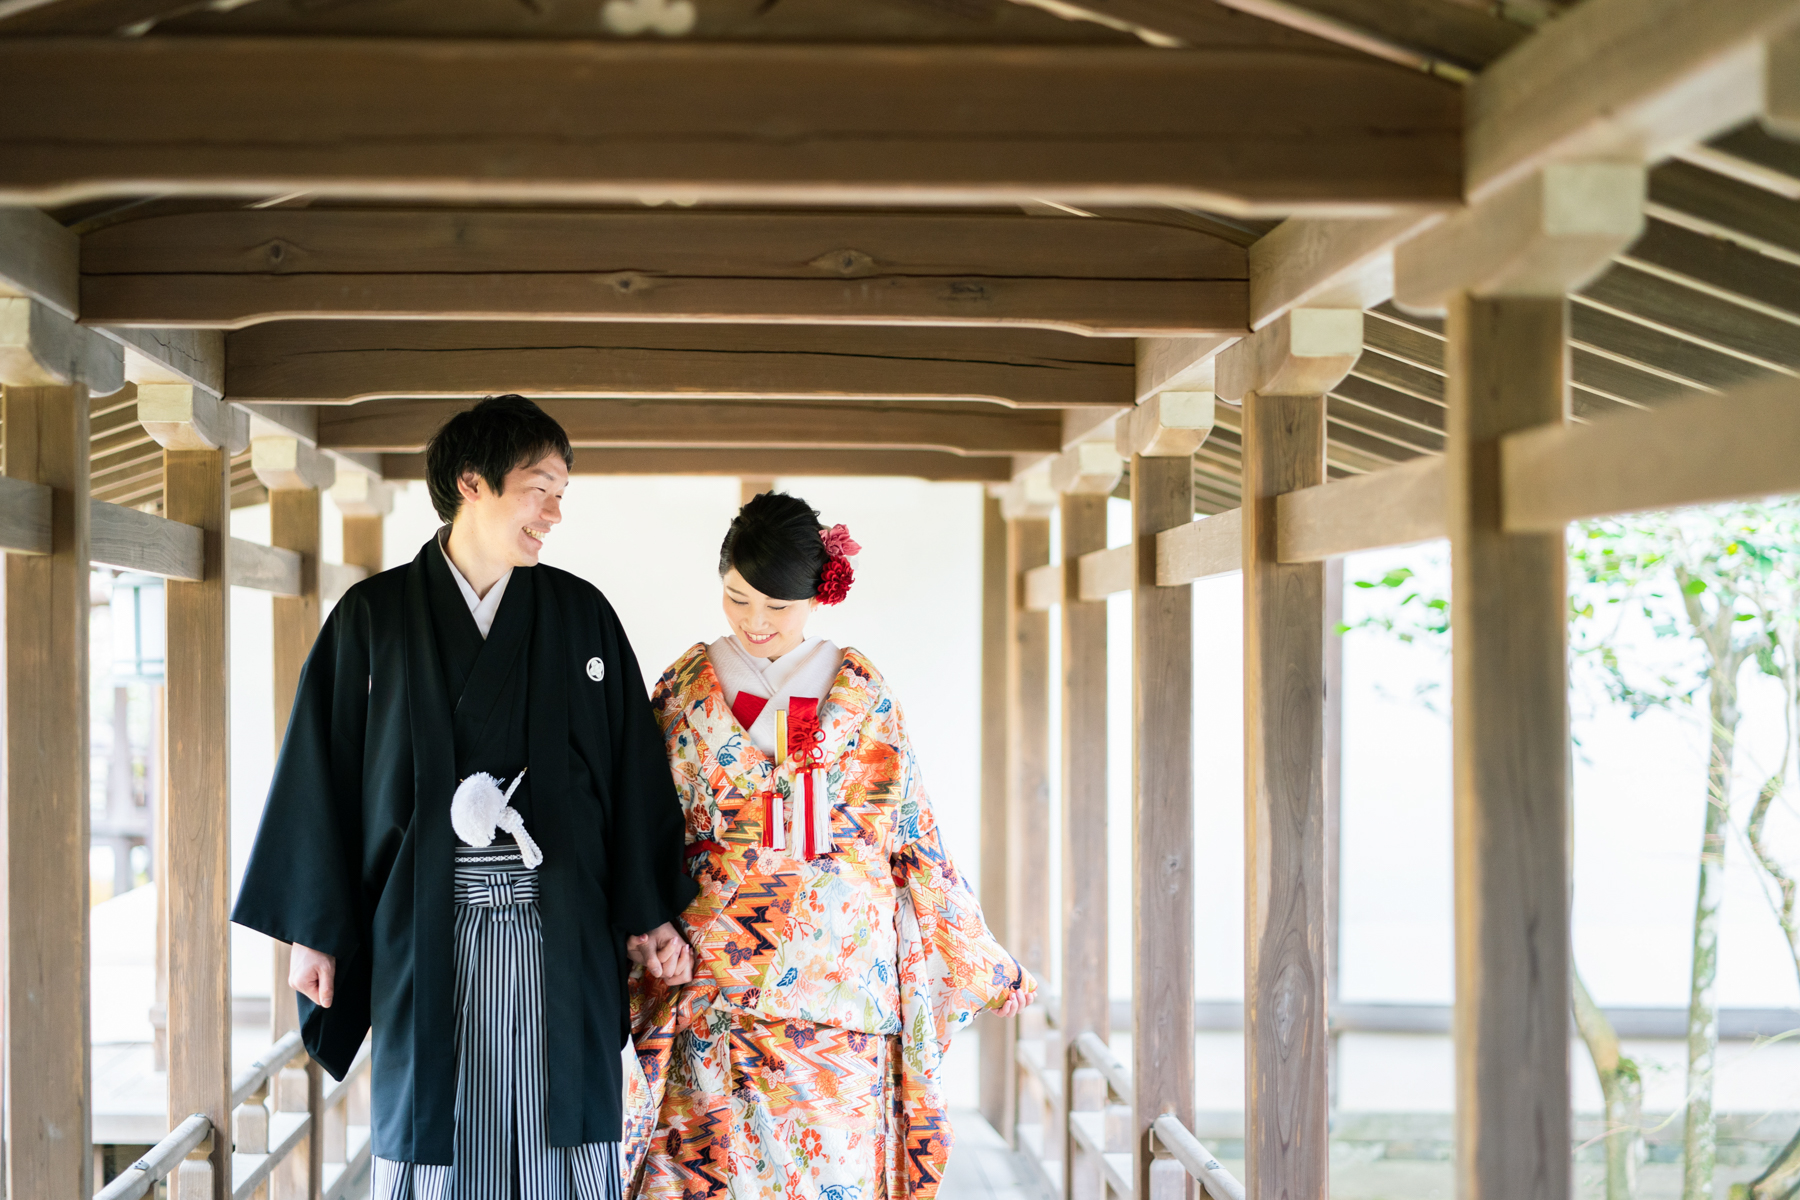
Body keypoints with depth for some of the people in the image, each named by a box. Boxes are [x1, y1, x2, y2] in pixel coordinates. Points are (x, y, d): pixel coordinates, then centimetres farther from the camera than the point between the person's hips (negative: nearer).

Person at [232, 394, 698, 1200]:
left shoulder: (582, 615, 6)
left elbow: (631, 768, 6)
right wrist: (314, 929, 0)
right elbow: (324, 771, 3)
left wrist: (648, 914, 1)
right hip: (424, 934, -1)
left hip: (558, 929, 1)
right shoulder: (374, 618, 2)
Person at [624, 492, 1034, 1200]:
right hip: (719, 977, 0)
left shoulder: (861, 696, 6)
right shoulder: (685, 692, 6)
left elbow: (912, 839, 9)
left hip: (841, 979, 0)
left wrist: (983, 962, 8)